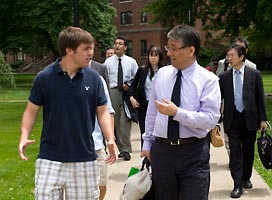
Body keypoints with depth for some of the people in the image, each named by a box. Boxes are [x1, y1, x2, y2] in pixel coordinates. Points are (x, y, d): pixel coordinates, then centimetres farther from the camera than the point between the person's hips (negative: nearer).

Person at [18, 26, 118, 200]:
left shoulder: (93, 78, -2)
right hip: (50, 159, -1)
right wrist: (24, 137, -14)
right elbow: (32, 110, 2)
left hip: (85, 158, 2)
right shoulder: (44, 77, -6)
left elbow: (102, 112, 3)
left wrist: (110, 140, -12)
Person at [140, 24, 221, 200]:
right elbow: (152, 111, 12)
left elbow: (211, 119, -16)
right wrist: (147, 144, 13)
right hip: (161, 150, 4)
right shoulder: (162, 74, 6)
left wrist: (176, 112, -23)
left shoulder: (208, 79, -7)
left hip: (194, 153, -4)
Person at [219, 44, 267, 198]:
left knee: (248, 151, 12)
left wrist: (262, 119, 0)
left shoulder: (254, 74, -1)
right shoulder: (224, 77, 2)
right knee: (235, 152, -2)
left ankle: (246, 178, 31)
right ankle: (238, 185, 1)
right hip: (232, 119, 0)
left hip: (250, 119, 0)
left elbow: (260, 98, 2)